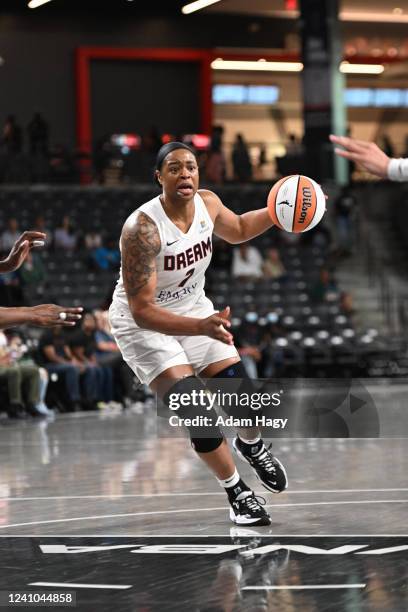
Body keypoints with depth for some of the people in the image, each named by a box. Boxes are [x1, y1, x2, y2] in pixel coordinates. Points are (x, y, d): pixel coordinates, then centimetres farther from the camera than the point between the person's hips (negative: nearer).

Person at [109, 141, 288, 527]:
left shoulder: (208, 203, -12)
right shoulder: (142, 229, -33)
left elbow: (238, 230, 14)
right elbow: (142, 310, -33)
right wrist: (201, 327, -46)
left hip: (194, 309, 6)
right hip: (142, 323, -6)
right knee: (197, 411, -18)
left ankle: (251, 445, 40)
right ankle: (236, 493, 4)